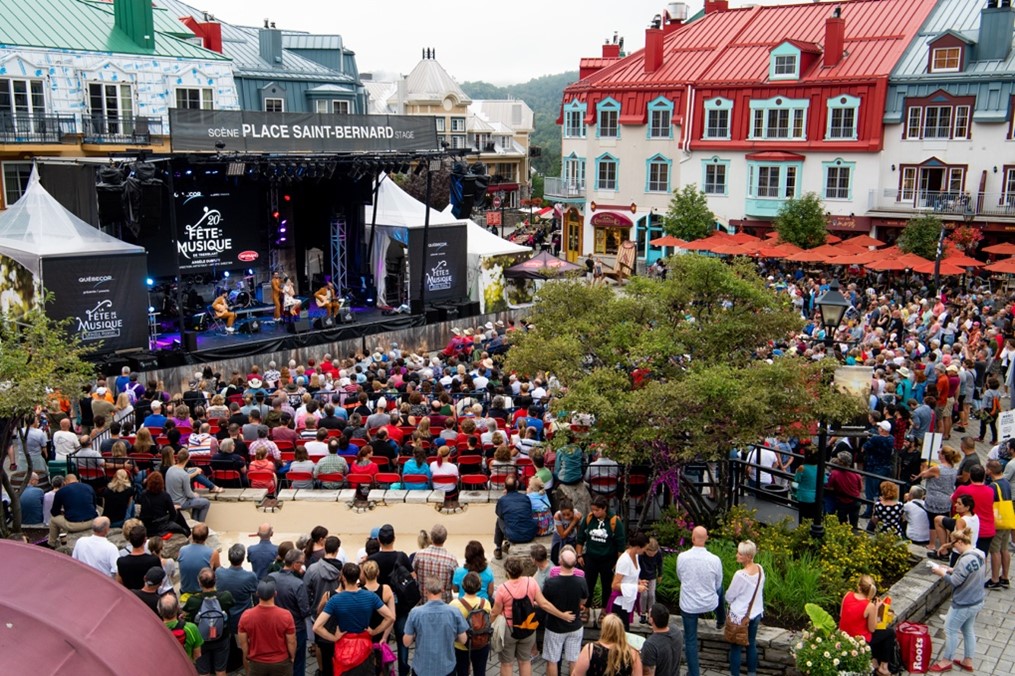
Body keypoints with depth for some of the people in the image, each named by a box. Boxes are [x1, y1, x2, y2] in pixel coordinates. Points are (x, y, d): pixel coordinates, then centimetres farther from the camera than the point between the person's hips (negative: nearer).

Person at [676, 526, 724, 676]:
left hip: (688, 605, -1)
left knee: (690, 639, 14)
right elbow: (717, 585, -3)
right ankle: (721, 620, 55)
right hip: (709, 604, 1)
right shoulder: (715, 560, -19)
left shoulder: (681, 557, -17)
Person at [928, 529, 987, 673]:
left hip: (963, 604, -9)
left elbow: (955, 581, -24)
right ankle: (968, 661, 35)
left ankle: (946, 661, 23)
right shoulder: (979, 554, -2)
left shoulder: (966, 560, -31)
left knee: (950, 630, 9)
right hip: (976, 601, 9)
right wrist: (950, 570, 5)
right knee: (968, 630, 22)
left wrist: (942, 573, -9)